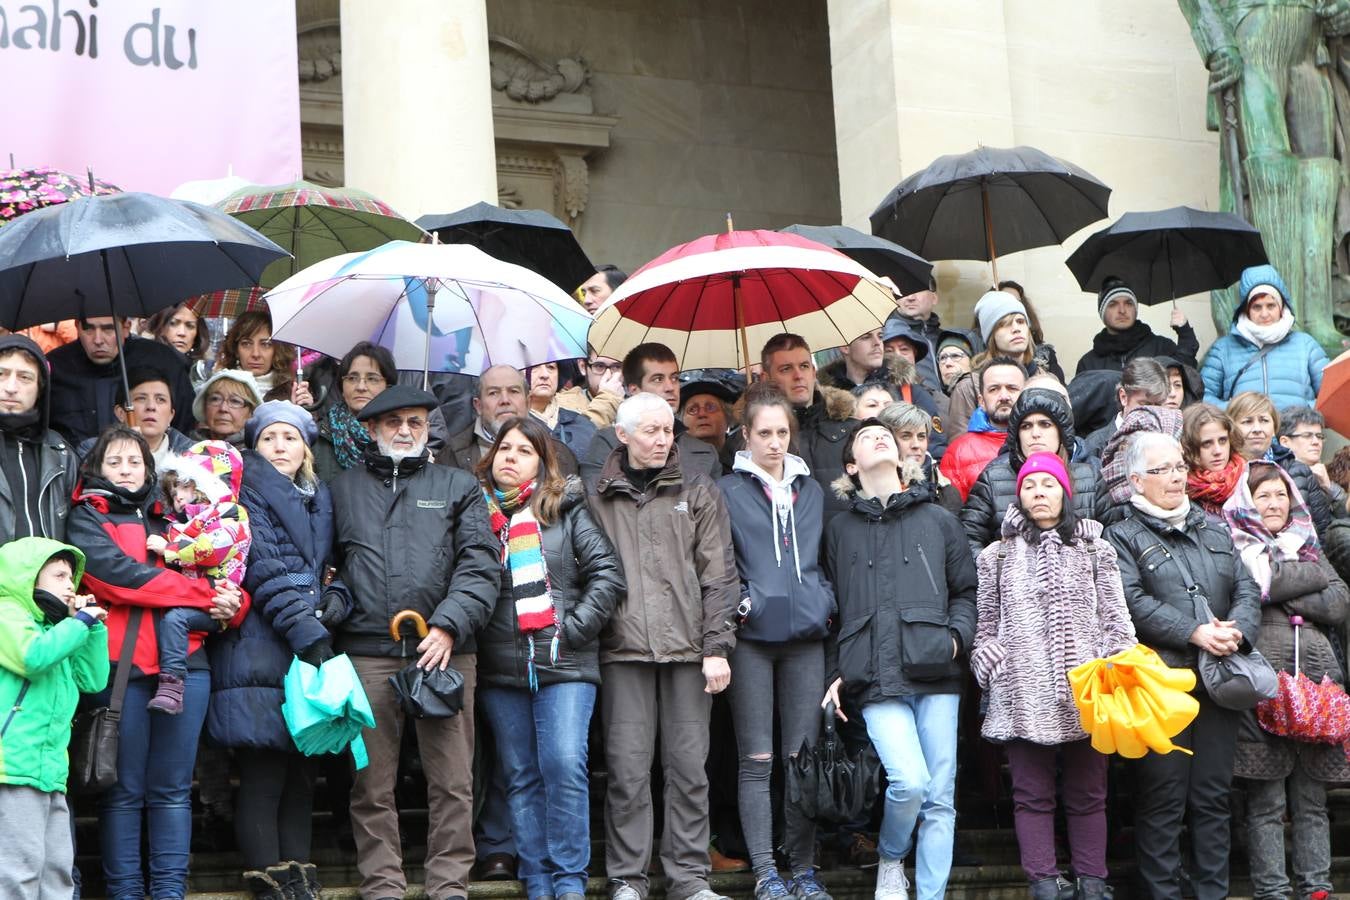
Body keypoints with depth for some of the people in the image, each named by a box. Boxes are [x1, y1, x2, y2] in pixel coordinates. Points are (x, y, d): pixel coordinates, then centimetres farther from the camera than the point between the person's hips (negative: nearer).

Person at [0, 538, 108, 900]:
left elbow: (94, 680, 20)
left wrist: (94, 627, 12)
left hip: (50, 770, 10)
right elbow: (33, 656, -22)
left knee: (57, 867, 11)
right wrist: (80, 623, -12)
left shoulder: (55, 629, 24)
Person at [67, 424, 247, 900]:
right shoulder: (88, 518, 8)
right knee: (124, 789, -1)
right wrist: (205, 593, -10)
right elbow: (118, 573, -10)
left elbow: (226, 579, 19)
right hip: (120, 663, -4)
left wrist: (232, 604, -6)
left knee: (173, 788, 4)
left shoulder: (169, 521, 23)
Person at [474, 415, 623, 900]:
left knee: (564, 766, -11)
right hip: (500, 669, 2)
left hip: (564, 663, -2)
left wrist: (575, 628, -7)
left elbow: (607, 573, 0)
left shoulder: (566, 508, 4)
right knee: (521, 777, 7)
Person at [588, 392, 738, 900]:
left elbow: (718, 574, 5)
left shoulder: (698, 493, 10)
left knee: (689, 767, 2)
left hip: (687, 648, 0)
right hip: (623, 649, 0)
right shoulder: (597, 498, 9)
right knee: (627, 769, -1)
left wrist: (717, 646, -3)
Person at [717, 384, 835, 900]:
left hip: (805, 633, 4)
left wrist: (825, 600, 8)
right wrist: (739, 602, -13)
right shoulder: (727, 491, 2)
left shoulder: (811, 490, 16)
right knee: (757, 759, -1)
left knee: (802, 755, 5)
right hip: (753, 636, -4)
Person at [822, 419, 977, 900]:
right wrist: (836, 672, 8)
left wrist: (956, 634, -2)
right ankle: (891, 861, 11)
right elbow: (831, 609, 15)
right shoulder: (839, 530, 14)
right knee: (910, 781, -17)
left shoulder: (938, 520, 14)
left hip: (936, 677, 1)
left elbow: (967, 590, 16)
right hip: (877, 680, -1)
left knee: (940, 798, 0)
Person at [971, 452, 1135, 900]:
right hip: (1024, 695, 0)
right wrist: (989, 673, 0)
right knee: (1032, 793, 0)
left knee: (1088, 792, 5)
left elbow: (1115, 618, 6)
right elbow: (985, 624, 11)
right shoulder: (999, 554, 12)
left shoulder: (1094, 550, 11)